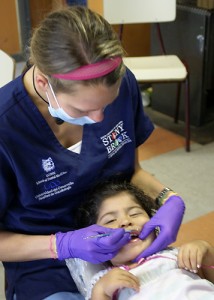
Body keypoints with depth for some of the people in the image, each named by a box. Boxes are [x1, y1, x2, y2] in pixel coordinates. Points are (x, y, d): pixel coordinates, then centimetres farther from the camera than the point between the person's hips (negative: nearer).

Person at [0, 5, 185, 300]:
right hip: (46, 267, -5)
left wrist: (171, 200, -16)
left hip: (122, 244, 6)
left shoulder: (122, 84, -15)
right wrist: (65, 245, -28)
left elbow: (132, 170, 2)